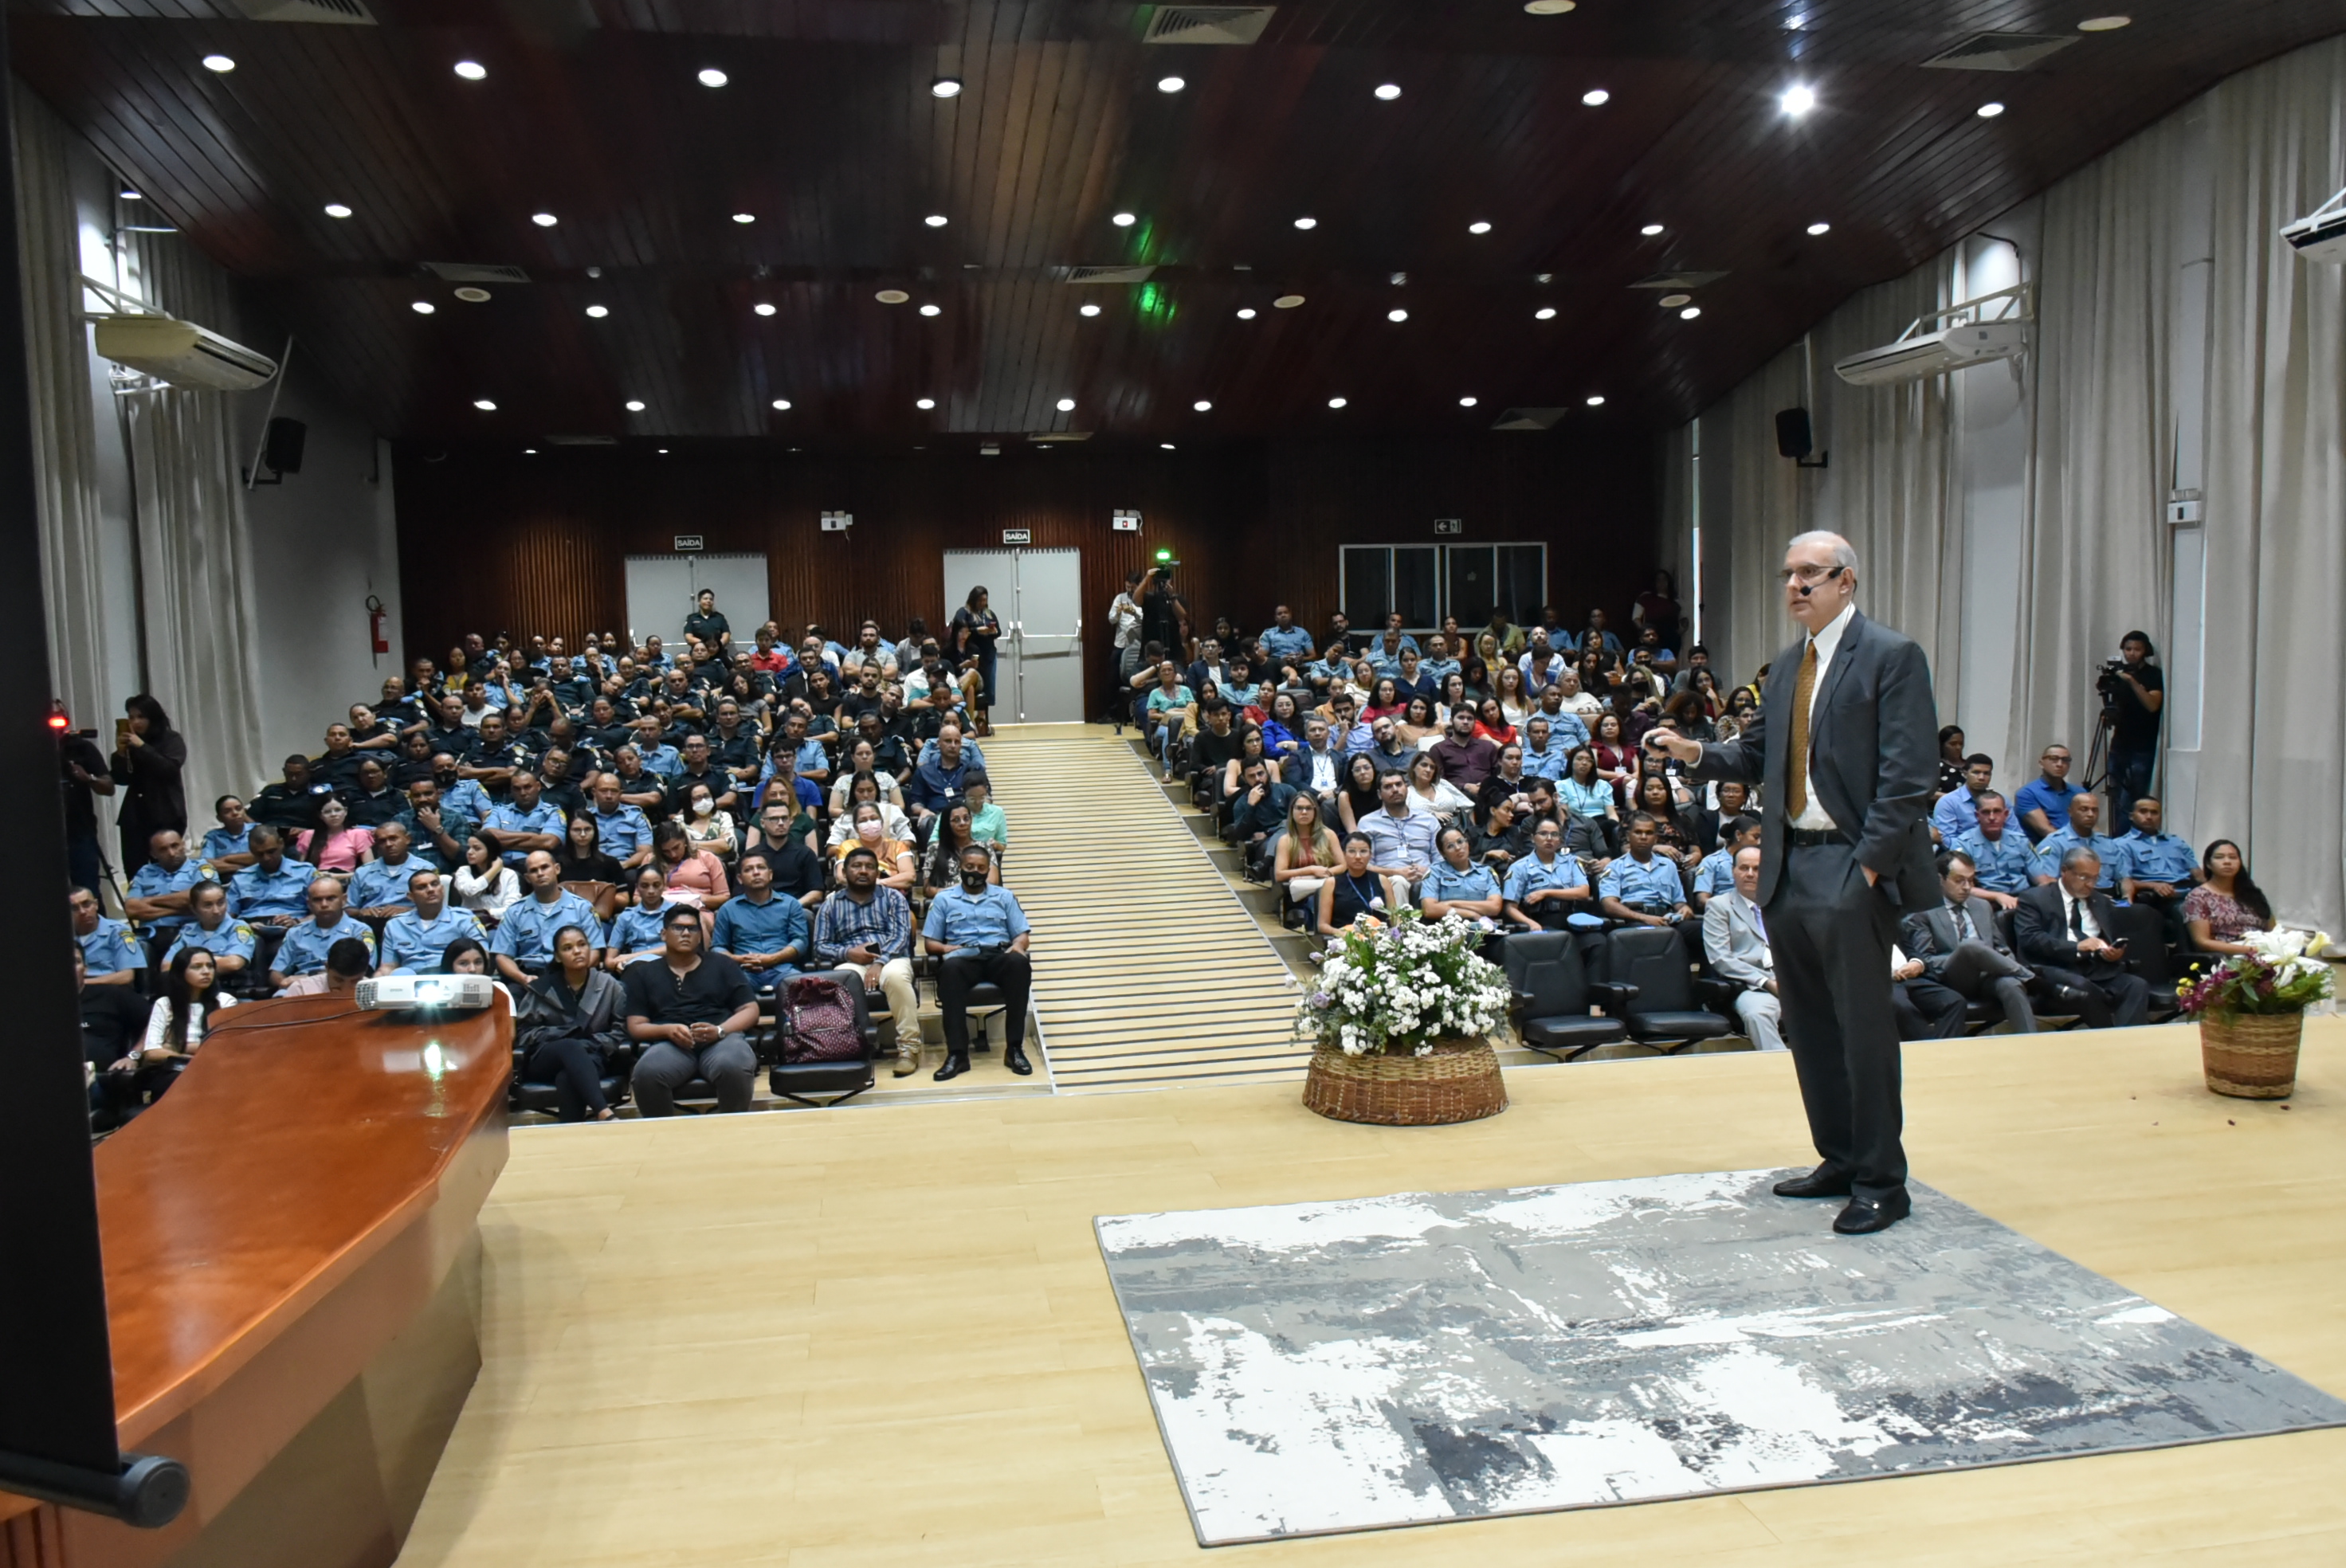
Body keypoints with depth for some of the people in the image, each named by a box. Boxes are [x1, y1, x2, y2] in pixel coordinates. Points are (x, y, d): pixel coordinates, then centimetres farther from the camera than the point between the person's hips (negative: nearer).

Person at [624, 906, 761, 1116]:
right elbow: (636, 1027, 13)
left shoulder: (722, 964, 21)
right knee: (647, 1073, -36)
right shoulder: (644, 973, 21)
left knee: (734, 1068, -37)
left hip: (722, 1039, 0)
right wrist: (668, 1030, -10)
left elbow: (750, 1010, 13)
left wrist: (720, 1031, -8)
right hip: (670, 1044, 0)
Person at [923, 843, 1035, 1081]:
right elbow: (929, 942, 15)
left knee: (1019, 963, -37)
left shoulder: (1004, 896, 22)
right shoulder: (943, 899, 19)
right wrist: (945, 948, -8)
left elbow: (1021, 934, 16)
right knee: (950, 968, -40)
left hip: (998, 955, 1)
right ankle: (957, 1053, -40)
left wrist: (1018, 946, -9)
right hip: (963, 957, -1)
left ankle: (1014, 1048, -34)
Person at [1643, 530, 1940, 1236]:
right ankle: (1840, 1160, 27)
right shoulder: (1786, 667, 16)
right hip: (1789, 867, 8)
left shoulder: (1891, 656, -7)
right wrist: (1695, 752, -4)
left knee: (1863, 1026, -2)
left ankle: (1882, 1183, 10)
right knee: (1809, 1026, 13)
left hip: (1851, 870, -7)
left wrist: (1869, 862, -17)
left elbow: (1909, 773, -13)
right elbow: (1756, 755, 15)